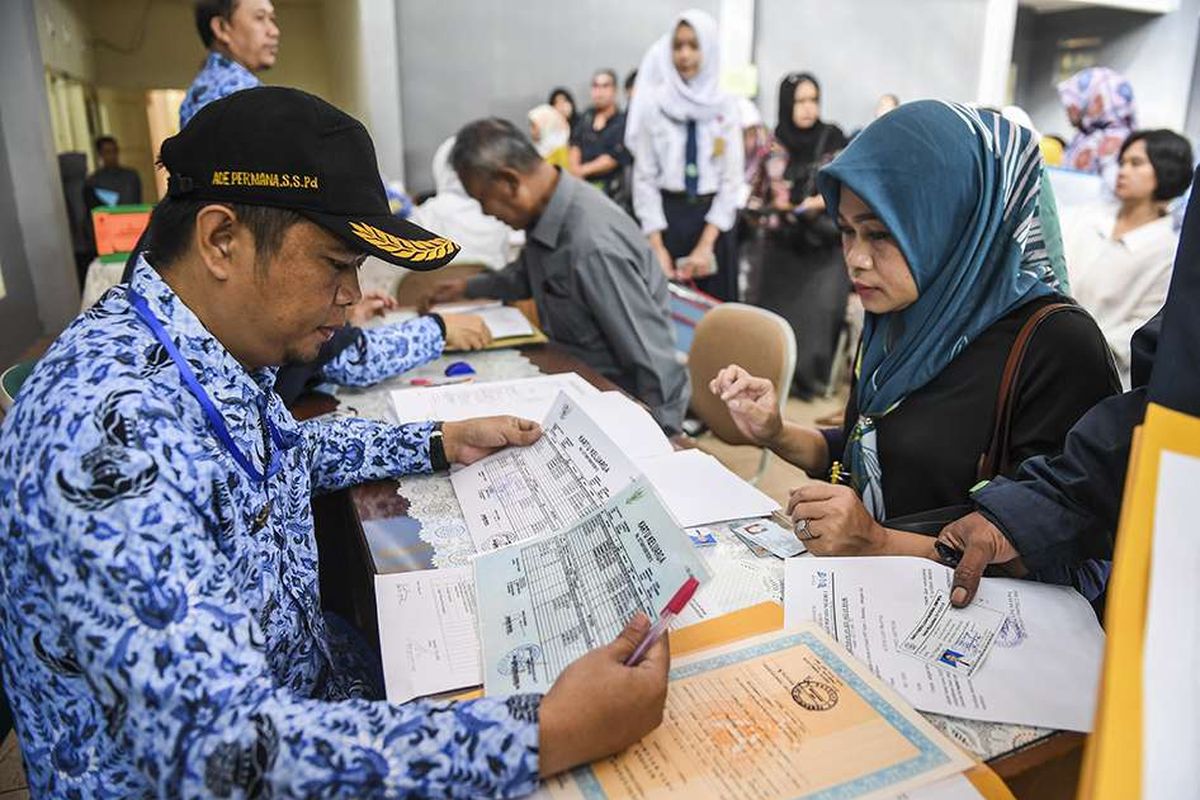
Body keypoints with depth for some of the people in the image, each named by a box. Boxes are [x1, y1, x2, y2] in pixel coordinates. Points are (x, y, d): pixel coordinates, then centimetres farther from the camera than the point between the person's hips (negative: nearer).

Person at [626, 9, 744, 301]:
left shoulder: (725, 105, 2)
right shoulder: (654, 103, -1)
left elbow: (732, 178, -1)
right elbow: (644, 177, -2)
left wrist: (706, 244, -12)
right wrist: (656, 245, -11)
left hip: (714, 218, 1)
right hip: (668, 215, -1)